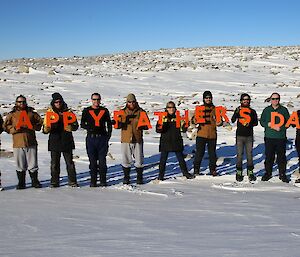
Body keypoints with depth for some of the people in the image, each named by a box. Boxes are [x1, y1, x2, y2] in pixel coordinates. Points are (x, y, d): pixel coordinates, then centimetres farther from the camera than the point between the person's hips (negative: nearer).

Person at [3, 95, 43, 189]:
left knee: (33, 164, 5)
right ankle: (21, 182, 15)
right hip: (18, 143, 0)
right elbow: (5, 126, 6)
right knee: (20, 165, 4)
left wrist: (32, 126, -6)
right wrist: (15, 128, -12)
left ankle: (35, 181, 17)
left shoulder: (31, 113, 8)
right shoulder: (12, 114, 7)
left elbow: (40, 122, 12)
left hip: (31, 142, 0)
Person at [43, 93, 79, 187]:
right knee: (54, 163, 4)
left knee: (70, 162, 2)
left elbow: (75, 125, 3)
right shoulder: (49, 112, 6)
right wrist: (48, 127, -21)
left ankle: (72, 181, 9)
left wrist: (69, 127, -19)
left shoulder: (68, 112, 6)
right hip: (54, 141, 0)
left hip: (67, 140, 0)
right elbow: (45, 129, 3)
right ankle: (54, 182, 13)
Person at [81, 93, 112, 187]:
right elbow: (82, 124, 6)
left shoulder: (104, 111, 11)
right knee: (92, 161, 2)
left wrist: (108, 136, 4)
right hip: (91, 138, 0)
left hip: (102, 138, 0)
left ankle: (103, 181, 6)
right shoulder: (86, 111, 9)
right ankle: (93, 181, 7)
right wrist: (90, 128, -12)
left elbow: (109, 124, 15)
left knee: (102, 161, -1)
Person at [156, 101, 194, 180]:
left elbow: (183, 129, 5)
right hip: (165, 142, -2)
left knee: (181, 158, 9)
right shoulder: (163, 117, 1)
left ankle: (185, 172, 22)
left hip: (177, 142, 2)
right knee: (163, 159, 1)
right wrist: (161, 124, -25)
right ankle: (161, 175, 10)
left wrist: (183, 125, -15)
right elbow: (158, 130, -5)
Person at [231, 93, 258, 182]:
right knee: (239, 154, -1)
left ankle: (250, 172, 9)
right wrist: (237, 112, -21)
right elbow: (233, 120, -6)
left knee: (249, 154, 2)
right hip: (240, 135, -1)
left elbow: (256, 122, 11)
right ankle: (239, 173, 5)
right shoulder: (238, 110, 6)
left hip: (249, 136, 1)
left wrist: (250, 124, -9)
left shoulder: (252, 111, 10)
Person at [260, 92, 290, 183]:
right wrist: (269, 124, -11)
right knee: (269, 156, 5)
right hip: (269, 137, 1)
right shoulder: (266, 110, 9)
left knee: (281, 157, 3)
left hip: (281, 137, -1)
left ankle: (282, 174, 13)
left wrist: (281, 128, -11)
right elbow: (262, 121, 8)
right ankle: (268, 173, 17)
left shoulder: (284, 110, 6)